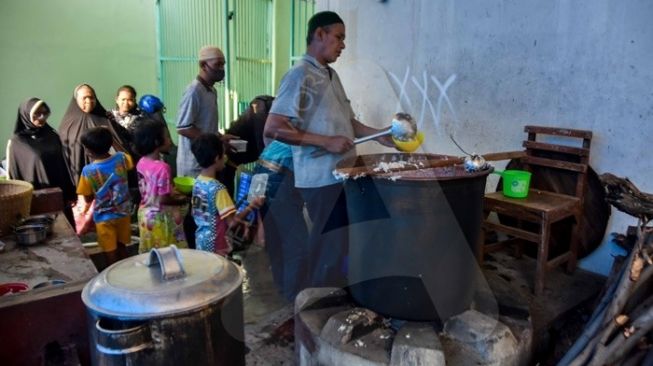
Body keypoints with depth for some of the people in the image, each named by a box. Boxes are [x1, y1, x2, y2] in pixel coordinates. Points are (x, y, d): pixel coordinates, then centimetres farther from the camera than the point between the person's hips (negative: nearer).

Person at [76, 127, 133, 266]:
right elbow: (131, 164, 15)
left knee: (111, 253, 11)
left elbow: (88, 199, -10)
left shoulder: (88, 171, -21)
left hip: (104, 218, -4)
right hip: (123, 212, 4)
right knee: (121, 247, 21)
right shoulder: (121, 158, -12)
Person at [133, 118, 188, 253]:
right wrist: (182, 200, -8)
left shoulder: (141, 163, -2)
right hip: (160, 218, -8)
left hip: (145, 214, 8)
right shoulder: (162, 167, -26)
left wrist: (172, 192, 12)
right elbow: (164, 199, -24)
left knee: (148, 254, 19)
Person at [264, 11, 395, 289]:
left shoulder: (331, 75, 15)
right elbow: (273, 129, -21)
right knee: (331, 245, 0)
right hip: (321, 179, -9)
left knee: (344, 241, 17)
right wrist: (326, 141, -22)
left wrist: (378, 135, 7)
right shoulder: (300, 75, -13)